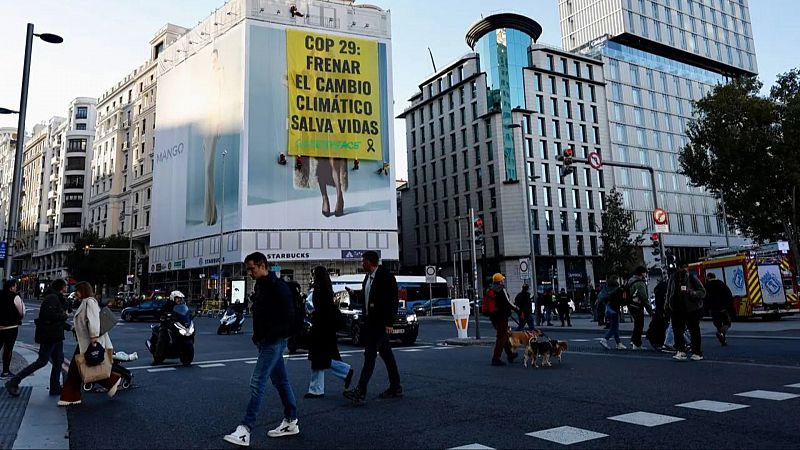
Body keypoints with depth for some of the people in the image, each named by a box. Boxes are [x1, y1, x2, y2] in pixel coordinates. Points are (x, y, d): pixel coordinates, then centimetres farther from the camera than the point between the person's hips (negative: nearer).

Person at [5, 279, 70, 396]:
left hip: (55, 335, 10)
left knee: (58, 361, 10)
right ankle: (13, 382, 6)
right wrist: (64, 316, -15)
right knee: (42, 361, -4)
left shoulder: (57, 298, 16)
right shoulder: (52, 298, -14)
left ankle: (55, 388, 15)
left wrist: (69, 327, 20)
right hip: (49, 335, -10)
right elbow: (49, 315, -28)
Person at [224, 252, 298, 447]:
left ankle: (246, 430, -9)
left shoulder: (278, 286, -14)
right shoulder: (260, 286, 14)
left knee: (257, 382, -12)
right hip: (264, 342, 9)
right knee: (280, 381, 14)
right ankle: (291, 422, 23)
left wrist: (269, 335, -19)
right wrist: (257, 336, 10)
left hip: (274, 342, -9)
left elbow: (288, 316, -19)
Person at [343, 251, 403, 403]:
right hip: (371, 322, 9)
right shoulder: (368, 277, 15)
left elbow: (393, 300, -16)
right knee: (386, 355, 13)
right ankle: (395, 388, 21)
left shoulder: (385, 276, -12)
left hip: (380, 323, -9)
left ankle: (361, 391, -13)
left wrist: (389, 323, -19)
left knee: (370, 354, -12)